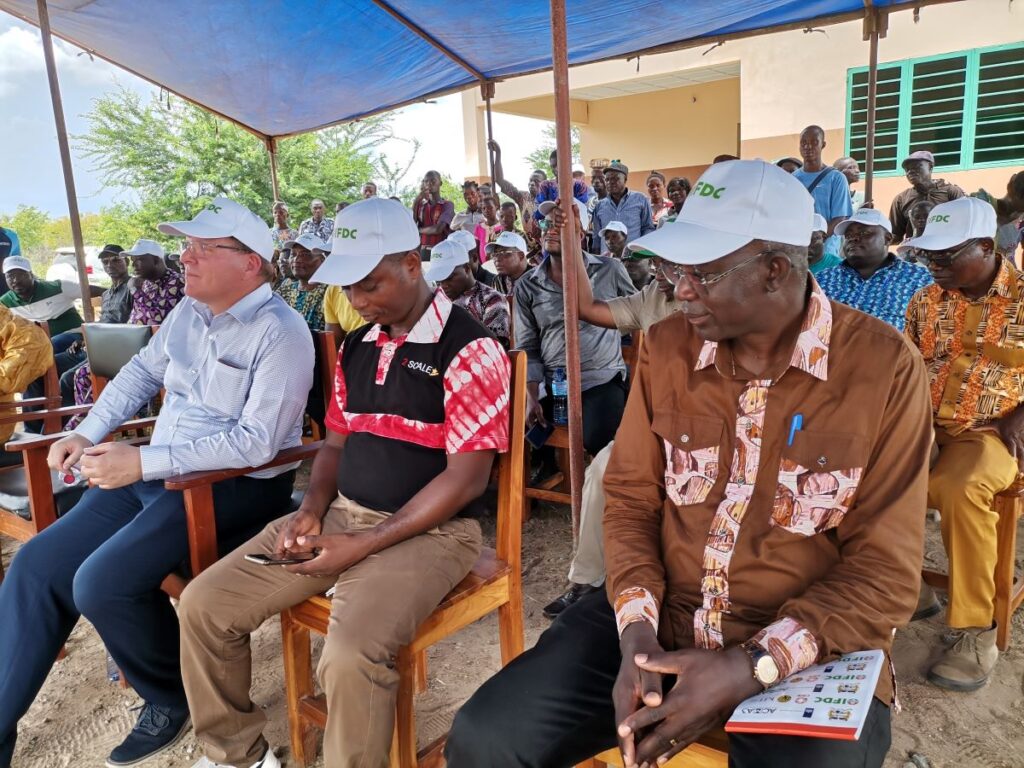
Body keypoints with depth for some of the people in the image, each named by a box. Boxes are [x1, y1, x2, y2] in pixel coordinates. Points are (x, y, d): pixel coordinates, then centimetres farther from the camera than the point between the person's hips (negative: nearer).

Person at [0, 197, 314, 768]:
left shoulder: (281, 333, -17)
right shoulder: (188, 312, 8)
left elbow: (257, 441, -23)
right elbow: (142, 373, 23)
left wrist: (144, 461, -23)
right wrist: (86, 434, 14)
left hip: (237, 486, -8)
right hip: (156, 473, 8)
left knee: (102, 583, -22)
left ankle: (174, 699, 6)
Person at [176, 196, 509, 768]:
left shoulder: (469, 349, -13)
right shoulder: (357, 347, 10)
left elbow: (466, 478, -17)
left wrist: (366, 544, -18)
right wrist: (312, 510, -3)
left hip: (428, 531, -7)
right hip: (341, 514, 7)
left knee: (351, 656, -31)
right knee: (205, 604, 1)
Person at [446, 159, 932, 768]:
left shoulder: (884, 367, -11)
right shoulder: (666, 347, 0)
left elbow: (884, 573, -9)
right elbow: (632, 497, 4)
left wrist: (751, 667, -19)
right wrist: (637, 629, -11)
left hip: (812, 651, -1)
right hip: (660, 621, 3)